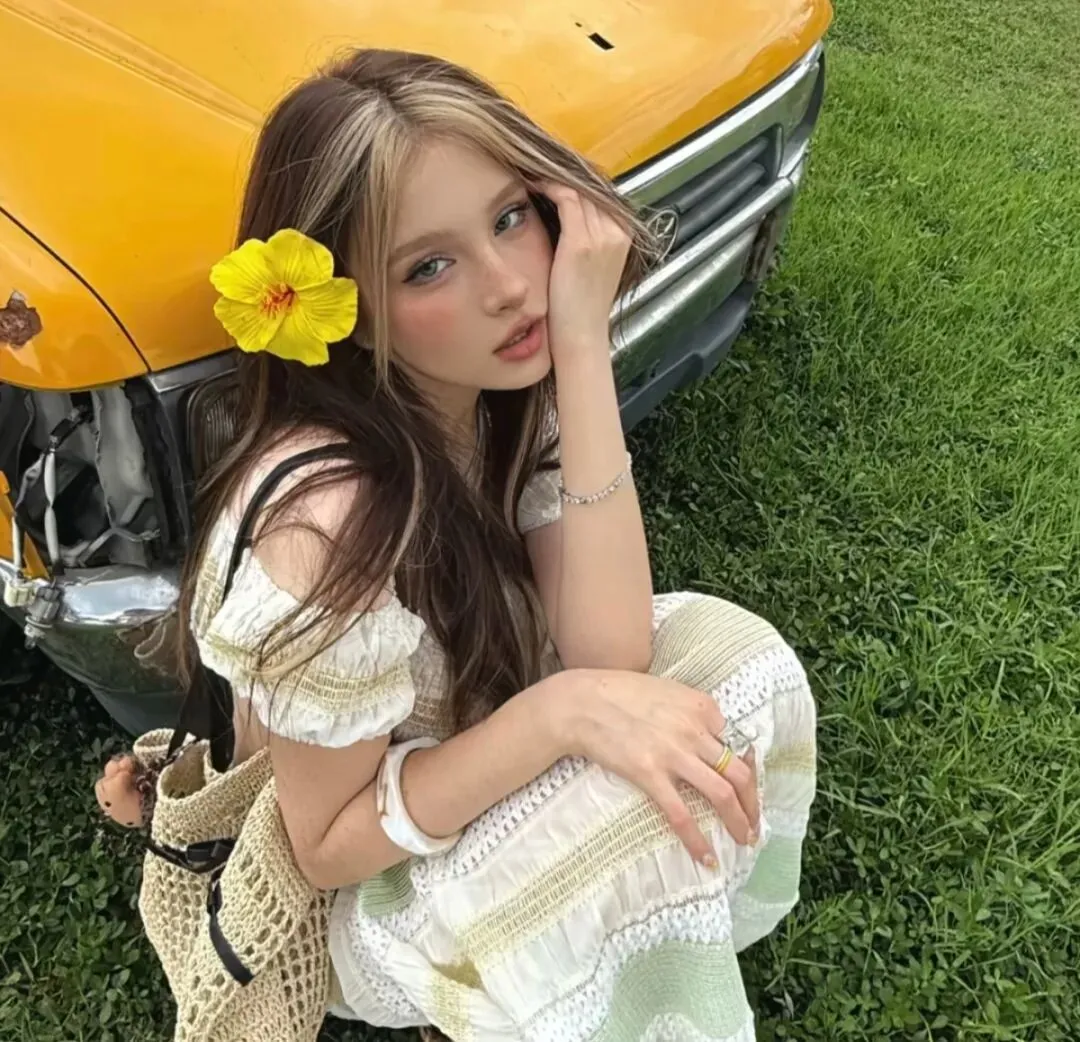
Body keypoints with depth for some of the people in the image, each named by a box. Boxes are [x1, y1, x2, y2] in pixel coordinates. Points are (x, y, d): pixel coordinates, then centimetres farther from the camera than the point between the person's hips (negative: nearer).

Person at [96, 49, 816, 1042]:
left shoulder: (508, 392, -15)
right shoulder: (329, 520, -35)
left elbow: (610, 658, -25)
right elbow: (330, 844, -22)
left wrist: (584, 345, -32)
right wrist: (563, 710, -35)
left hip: (453, 756, 6)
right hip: (346, 899, -5)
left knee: (736, 655, -14)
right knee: (649, 824, -29)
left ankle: (675, 950, 11)